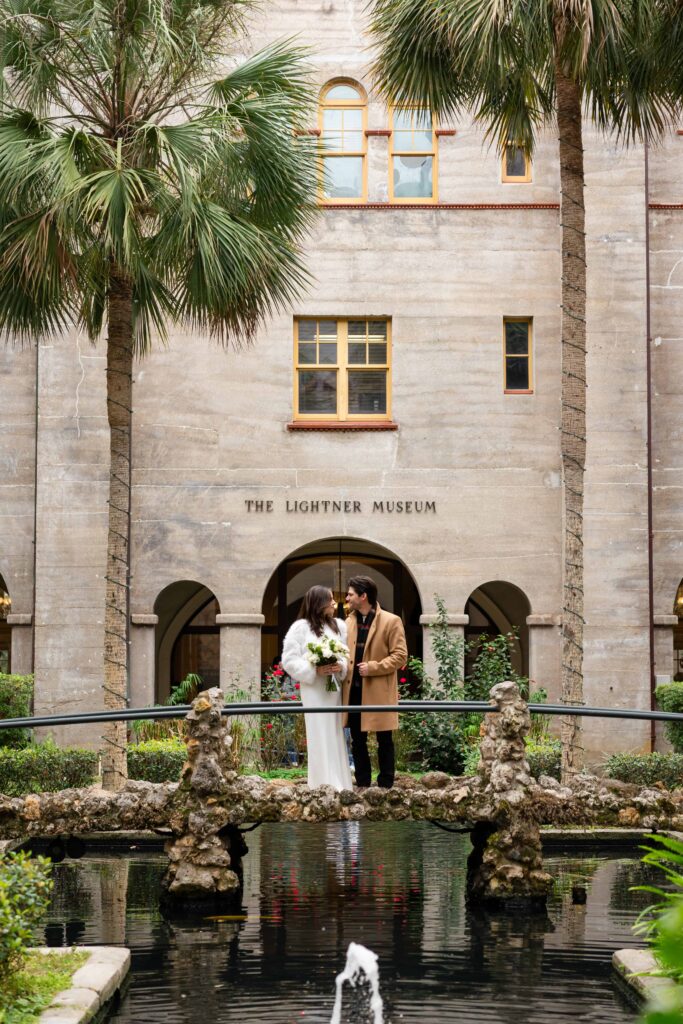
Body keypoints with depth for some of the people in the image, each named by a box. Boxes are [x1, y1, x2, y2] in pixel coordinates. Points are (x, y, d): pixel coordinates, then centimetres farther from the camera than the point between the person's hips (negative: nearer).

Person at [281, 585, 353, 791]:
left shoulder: (340, 626, 12)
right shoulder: (301, 627, -1)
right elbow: (289, 660, -4)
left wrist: (342, 666, -10)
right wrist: (314, 670, -15)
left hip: (336, 688, 4)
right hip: (314, 690, -4)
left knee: (336, 737, 5)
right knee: (320, 737, -4)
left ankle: (340, 786, 9)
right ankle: (324, 786, -3)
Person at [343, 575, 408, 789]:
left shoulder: (391, 622, -6)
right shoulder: (348, 622, 12)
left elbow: (400, 656, -9)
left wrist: (373, 667, -17)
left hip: (379, 692, -6)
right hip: (354, 691, 6)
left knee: (384, 741, 3)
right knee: (358, 741, 9)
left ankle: (385, 787, 9)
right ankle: (362, 785, 17)